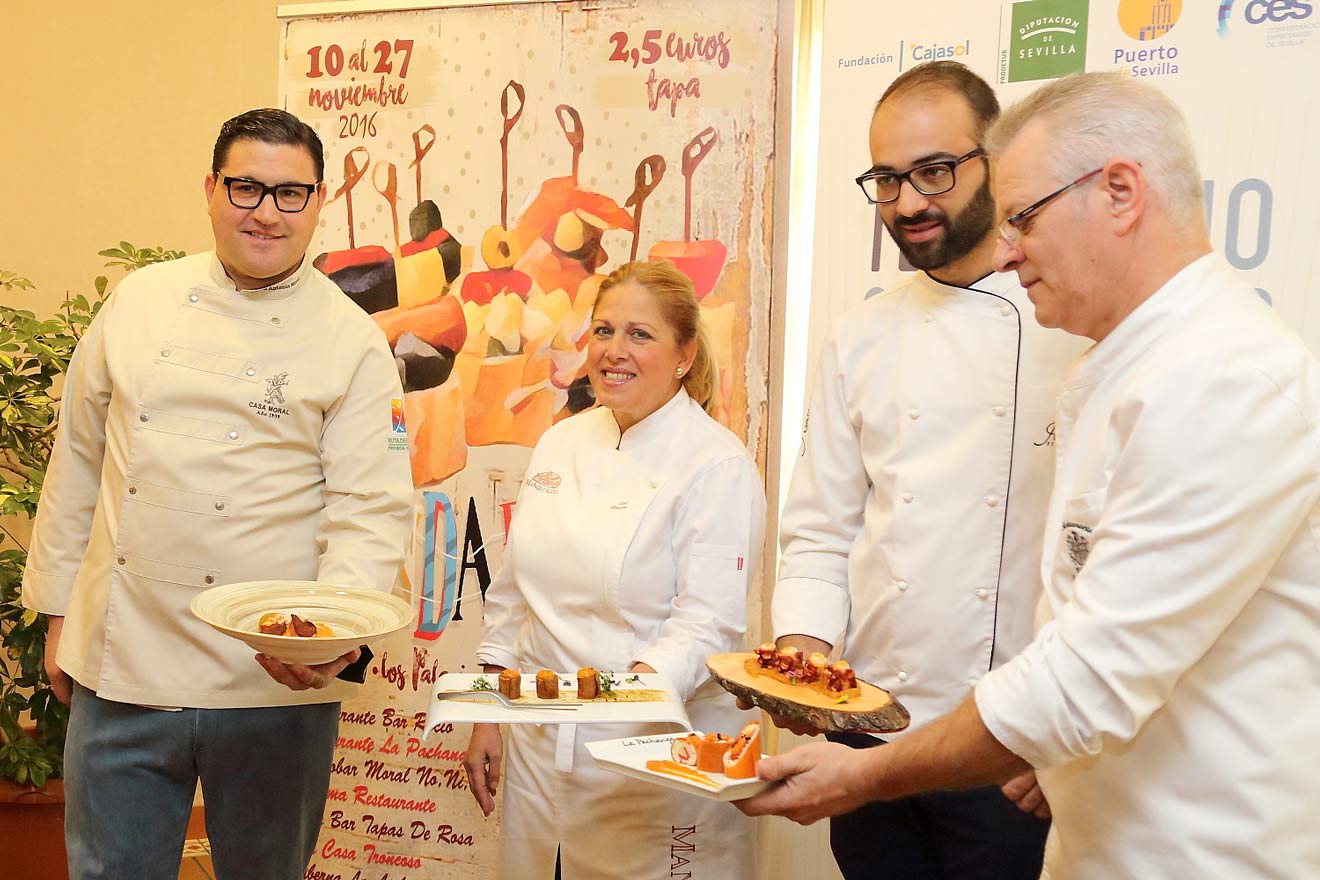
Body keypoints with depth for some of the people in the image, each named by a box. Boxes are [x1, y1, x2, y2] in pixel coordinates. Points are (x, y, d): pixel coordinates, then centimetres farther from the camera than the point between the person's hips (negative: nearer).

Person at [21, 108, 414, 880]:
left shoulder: (353, 341, -5)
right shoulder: (141, 302, 5)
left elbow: (371, 507, -9)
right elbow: (79, 462, 12)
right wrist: (60, 611, 13)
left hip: (277, 681, -2)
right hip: (121, 666, 2)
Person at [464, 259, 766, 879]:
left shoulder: (718, 466, -12)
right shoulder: (561, 444, 6)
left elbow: (707, 622, -17)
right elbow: (513, 590, 11)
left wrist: (633, 684, -34)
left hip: (655, 752, -5)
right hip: (540, 745, 6)